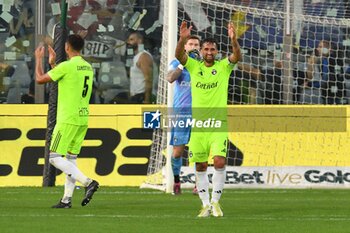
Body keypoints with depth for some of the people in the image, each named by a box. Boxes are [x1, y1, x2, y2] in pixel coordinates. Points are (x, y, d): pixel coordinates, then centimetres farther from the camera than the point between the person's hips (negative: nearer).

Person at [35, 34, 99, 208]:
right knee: (71, 158, 11)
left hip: (68, 119, -8)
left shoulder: (66, 66, -14)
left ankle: (87, 182, -19)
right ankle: (67, 199, 9)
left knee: (55, 158, -6)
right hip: (83, 118, 8)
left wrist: (39, 59, 9)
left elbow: (40, 79, -6)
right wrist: (52, 63, 31)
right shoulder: (88, 68, 11)